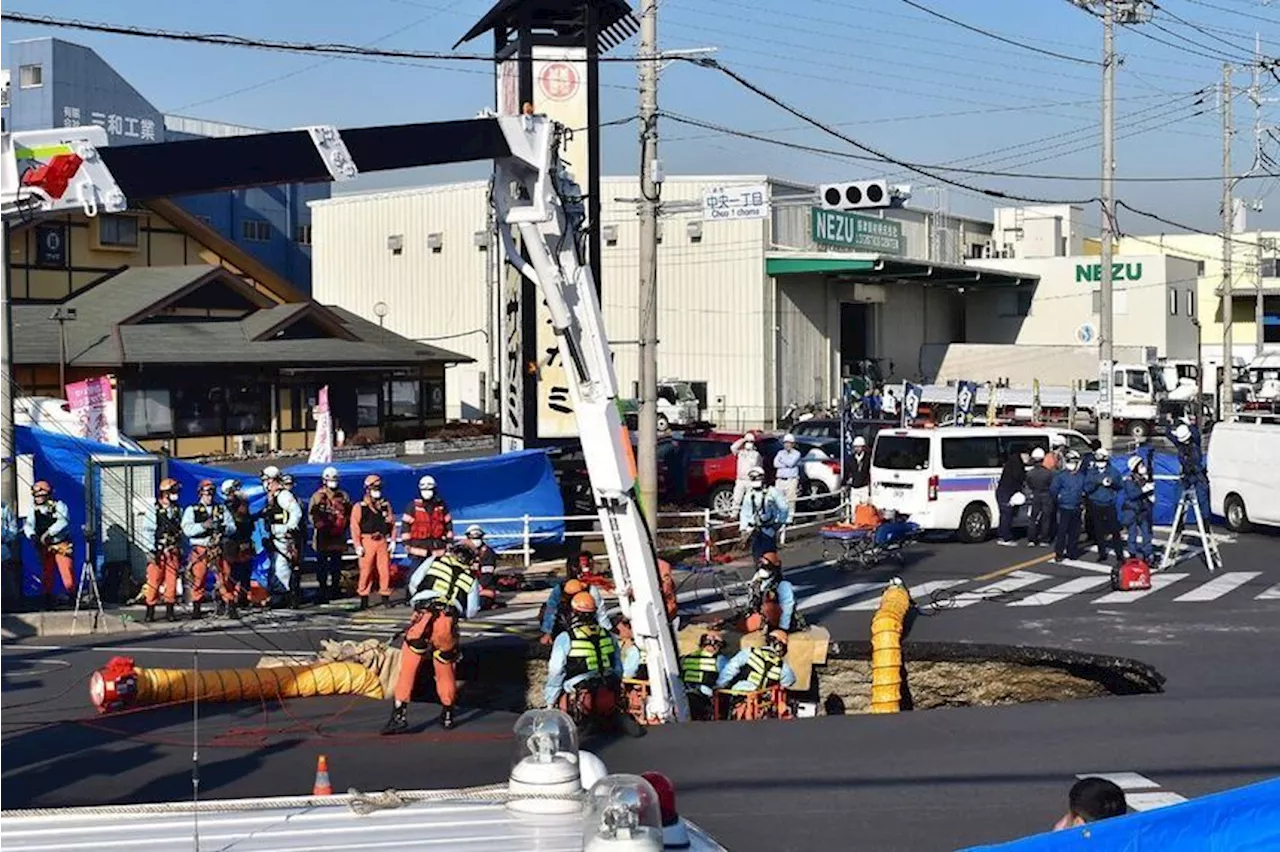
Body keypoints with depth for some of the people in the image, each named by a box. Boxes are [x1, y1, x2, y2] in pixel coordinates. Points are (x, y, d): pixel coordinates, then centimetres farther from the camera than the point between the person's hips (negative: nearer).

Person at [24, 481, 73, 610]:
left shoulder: (59, 506, -4)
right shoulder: (34, 510, 8)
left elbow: (63, 521, -20)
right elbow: (28, 525, -2)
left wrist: (48, 533, -29)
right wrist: (32, 535, -24)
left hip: (61, 545, -4)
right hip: (45, 547, 4)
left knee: (67, 572, -11)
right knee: (46, 575, 6)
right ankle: (48, 601, 15)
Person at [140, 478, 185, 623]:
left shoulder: (177, 510, 12)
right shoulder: (154, 510, -5)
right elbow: (147, 531, -8)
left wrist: (180, 550, 15)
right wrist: (152, 551, -13)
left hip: (173, 552, 5)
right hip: (157, 552, -5)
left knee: (172, 581, 3)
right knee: (154, 582, -4)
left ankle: (169, 611, 9)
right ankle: (150, 612, 2)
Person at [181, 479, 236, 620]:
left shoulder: (222, 510, 14)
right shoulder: (191, 510, 7)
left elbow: (232, 527, 6)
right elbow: (187, 529, -7)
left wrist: (221, 527, -14)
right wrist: (203, 526, -19)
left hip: (218, 550, 1)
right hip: (199, 550, -1)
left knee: (225, 578, -3)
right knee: (198, 579, -1)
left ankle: (231, 606, 0)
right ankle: (196, 608, 9)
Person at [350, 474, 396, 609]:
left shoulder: (386, 505, 13)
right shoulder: (359, 507, 0)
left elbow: (392, 523, 16)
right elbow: (355, 527, -3)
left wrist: (393, 540, 7)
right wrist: (358, 545, -9)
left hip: (382, 541, 3)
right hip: (367, 541, -3)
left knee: (385, 569, 1)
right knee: (366, 570, -3)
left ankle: (385, 595, 12)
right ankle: (363, 597, 5)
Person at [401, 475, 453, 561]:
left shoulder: (441, 505, 7)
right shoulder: (413, 506, -2)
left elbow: (448, 524, 12)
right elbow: (406, 524, -2)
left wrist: (449, 541, 9)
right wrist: (406, 542, -6)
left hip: (437, 545, 3)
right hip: (418, 546, -3)